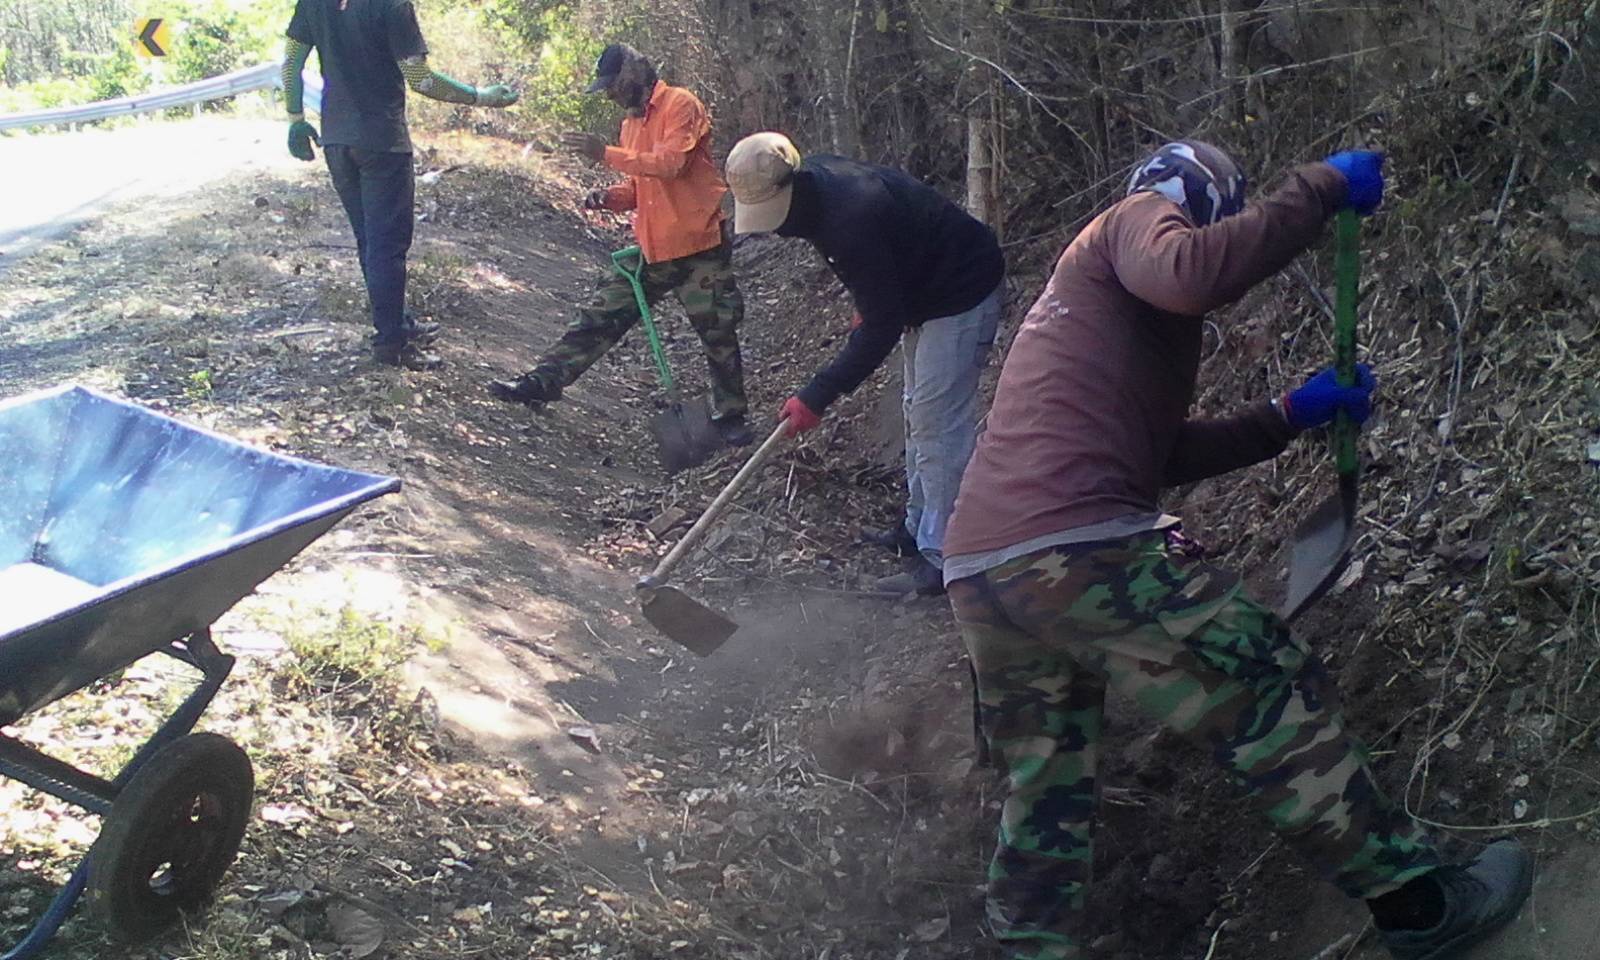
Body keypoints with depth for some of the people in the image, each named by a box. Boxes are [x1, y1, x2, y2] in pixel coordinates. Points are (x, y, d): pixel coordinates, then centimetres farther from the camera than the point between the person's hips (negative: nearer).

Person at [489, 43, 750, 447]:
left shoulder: (681, 105, -10)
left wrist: (607, 154, -25)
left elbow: (670, 163, -25)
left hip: (697, 247, -7)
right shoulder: (633, 120, 15)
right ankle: (544, 381, 8)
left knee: (719, 335, 5)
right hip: (651, 248, 7)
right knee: (598, 318, 5)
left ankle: (730, 416, 18)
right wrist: (610, 197, 0)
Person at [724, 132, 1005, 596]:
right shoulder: (816, 179, -7)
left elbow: (881, 327, -31)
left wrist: (816, 396, -29)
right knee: (919, 414, 18)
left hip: (962, 292, -10)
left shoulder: (854, 220, -36)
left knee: (938, 423, -12)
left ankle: (943, 558, -7)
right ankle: (920, 527, 31)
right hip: (923, 289, 11)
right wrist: (865, 307, 7)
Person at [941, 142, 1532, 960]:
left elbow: (1160, 452, 30)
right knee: (1274, 698, 4)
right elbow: (1190, 273, -19)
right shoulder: (1142, 214, 9)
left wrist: (1288, 417, 28)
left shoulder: (1084, 281, 35)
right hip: (1081, 548, -9)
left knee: (1042, 795, 16)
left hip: (978, 571, 9)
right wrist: (1323, 187, -8)